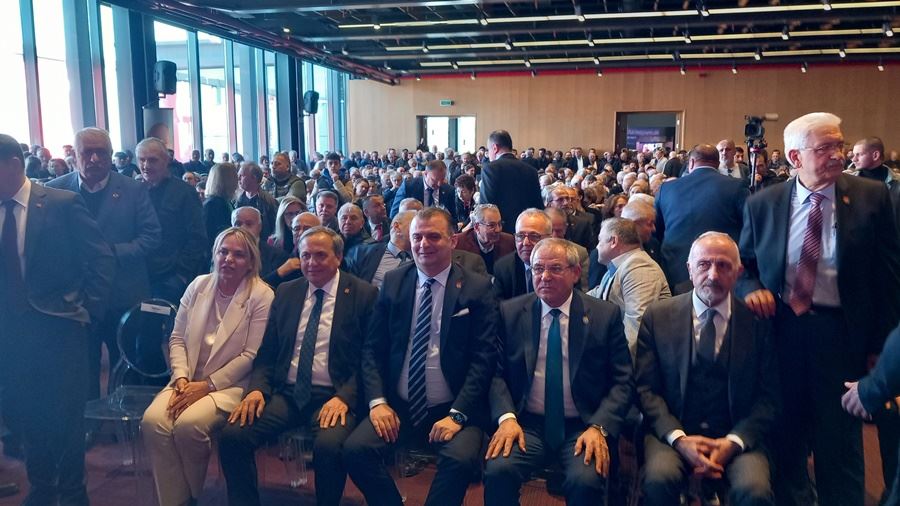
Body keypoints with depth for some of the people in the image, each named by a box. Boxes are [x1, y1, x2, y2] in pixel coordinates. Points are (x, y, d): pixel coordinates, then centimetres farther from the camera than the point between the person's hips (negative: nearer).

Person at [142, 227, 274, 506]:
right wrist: (181, 378, -7)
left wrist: (207, 385, -14)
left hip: (232, 384, -5)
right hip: (189, 380, 5)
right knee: (152, 420, -23)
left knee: (189, 424, -30)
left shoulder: (262, 296, -8)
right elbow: (177, 338, 10)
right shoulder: (198, 285, 9)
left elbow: (251, 356, -11)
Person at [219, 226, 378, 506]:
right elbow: (267, 352, 13)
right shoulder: (286, 292, 12)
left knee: (329, 445, -32)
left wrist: (344, 397, -18)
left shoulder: (364, 294, -1)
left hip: (334, 396, -4)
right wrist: (257, 388, -5)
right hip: (286, 392, 4)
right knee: (232, 435, -19)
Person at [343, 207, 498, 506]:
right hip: (397, 406, 3)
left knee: (461, 458, -30)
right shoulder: (393, 282, 7)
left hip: (454, 410, -3)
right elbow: (372, 347, 7)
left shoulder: (477, 287, -3)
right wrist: (378, 401, -7)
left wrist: (458, 414, -16)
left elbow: (484, 357, -6)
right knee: (354, 449, -19)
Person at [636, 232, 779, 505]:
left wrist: (734, 442, -12)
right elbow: (647, 389, 0)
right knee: (659, 479, -29)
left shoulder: (758, 321, 3)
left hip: (739, 435, 1)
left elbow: (768, 397, 2)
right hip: (673, 432, 0)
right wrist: (679, 439, -14)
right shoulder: (658, 316, 3)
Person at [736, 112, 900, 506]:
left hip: (841, 334, -1)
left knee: (840, 443, 12)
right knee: (786, 438, 17)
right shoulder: (762, 204, 0)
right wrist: (750, 288, -13)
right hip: (780, 329, 2)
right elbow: (743, 263, 10)